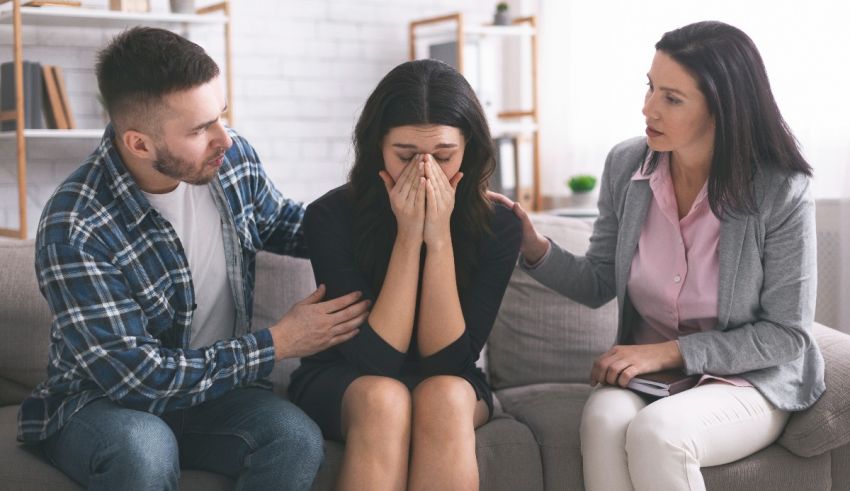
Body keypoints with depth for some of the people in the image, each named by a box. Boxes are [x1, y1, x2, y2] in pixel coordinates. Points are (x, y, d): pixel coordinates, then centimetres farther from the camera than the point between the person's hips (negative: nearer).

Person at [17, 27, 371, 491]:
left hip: (215, 383, 4)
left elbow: (281, 222, 14)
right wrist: (279, 343, -20)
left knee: (297, 439, -28)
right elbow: (139, 379, -24)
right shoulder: (74, 230, -26)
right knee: (143, 450, -39)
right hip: (104, 399, -4)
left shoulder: (231, 156, -9)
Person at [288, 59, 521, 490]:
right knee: (382, 399, -36)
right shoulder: (331, 216, -17)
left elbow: (447, 360, -18)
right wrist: (409, 236, -28)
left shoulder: (496, 225, -13)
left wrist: (439, 237, -28)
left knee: (444, 396, -34)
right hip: (342, 384, -1)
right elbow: (375, 361, -21)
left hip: (450, 384, 1)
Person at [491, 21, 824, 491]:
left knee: (655, 433, -33)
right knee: (603, 420, -31)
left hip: (750, 382, -3)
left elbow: (787, 334, -10)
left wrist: (670, 352, -19)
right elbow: (598, 285, 6)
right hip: (645, 371, 3)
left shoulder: (782, 193, -15)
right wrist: (534, 247, -13)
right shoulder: (625, 165, -3)